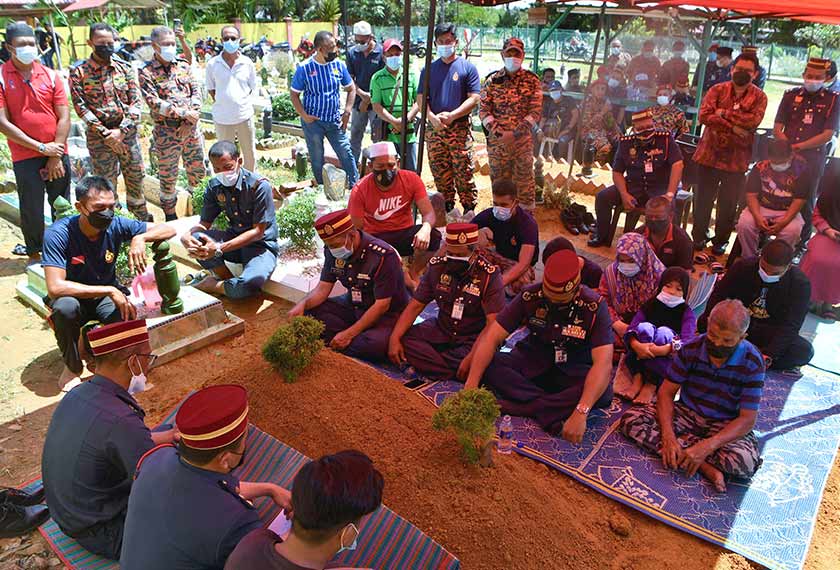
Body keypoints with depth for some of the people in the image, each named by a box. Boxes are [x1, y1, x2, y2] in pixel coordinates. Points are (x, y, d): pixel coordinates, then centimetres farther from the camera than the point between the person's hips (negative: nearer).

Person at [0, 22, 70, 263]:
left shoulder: (50, 76, 3)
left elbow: (64, 118, 0)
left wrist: (56, 156, -7)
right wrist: (41, 147, -13)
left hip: (57, 155, 2)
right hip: (25, 157, -2)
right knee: (32, 210, 5)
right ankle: (34, 252, 23)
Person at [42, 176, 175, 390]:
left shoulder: (116, 225, -16)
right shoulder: (57, 234, -24)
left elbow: (169, 230, -12)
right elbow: (55, 287, -32)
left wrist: (140, 238, -32)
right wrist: (109, 291, -36)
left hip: (108, 296, 2)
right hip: (74, 296, -2)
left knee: (129, 317, -28)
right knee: (66, 307, -36)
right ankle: (72, 367, -7)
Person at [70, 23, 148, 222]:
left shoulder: (125, 69, 6)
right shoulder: (79, 73, -2)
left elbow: (136, 102, 0)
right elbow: (81, 108, -8)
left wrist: (121, 130, -11)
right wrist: (106, 134, -16)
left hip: (128, 133, 3)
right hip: (99, 137, -2)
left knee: (136, 179, 11)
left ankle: (144, 221, 26)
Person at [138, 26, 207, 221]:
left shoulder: (183, 66, 9)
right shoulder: (147, 72, -5)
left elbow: (197, 93, 3)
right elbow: (154, 103, -16)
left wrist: (190, 121, -10)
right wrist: (184, 113, -19)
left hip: (191, 129, 4)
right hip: (166, 132, -4)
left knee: (198, 172, 12)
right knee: (168, 176, 5)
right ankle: (170, 217, 18)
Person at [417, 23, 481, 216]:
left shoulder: (467, 67, 3)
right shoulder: (429, 69, 13)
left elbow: (474, 98, -4)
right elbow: (421, 98, 9)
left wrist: (451, 115, -15)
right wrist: (432, 117, -10)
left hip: (460, 127, -3)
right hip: (434, 128, 4)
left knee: (464, 171, -5)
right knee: (439, 171, 8)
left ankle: (469, 209, 5)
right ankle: (447, 207, 21)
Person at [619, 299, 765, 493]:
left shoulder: (752, 363, -16)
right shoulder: (691, 349, -10)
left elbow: (747, 419, -18)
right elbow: (666, 392, -8)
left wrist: (707, 446, -33)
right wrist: (667, 435, -25)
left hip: (726, 426, -3)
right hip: (687, 414, 3)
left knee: (743, 462, -37)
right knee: (630, 419, -23)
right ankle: (706, 467, -29)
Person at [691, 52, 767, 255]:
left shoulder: (759, 97, 2)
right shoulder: (717, 90, 3)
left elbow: (754, 120, -16)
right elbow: (704, 115, -12)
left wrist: (724, 113, -14)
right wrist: (733, 127, -17)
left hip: (737, 159, 0)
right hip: (710, 154, 1)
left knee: (728, 203, 6)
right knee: (703, 199, 9)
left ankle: (721, 240, 23)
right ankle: (698, 236, 25)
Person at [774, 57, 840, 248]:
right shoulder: (791, 95, 6)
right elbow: (777, 128, 3)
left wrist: (798, 146, -12)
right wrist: (788, 148, -11)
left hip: (813, 158, -1)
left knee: (806, 202, 5)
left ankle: (802, 243, 17)